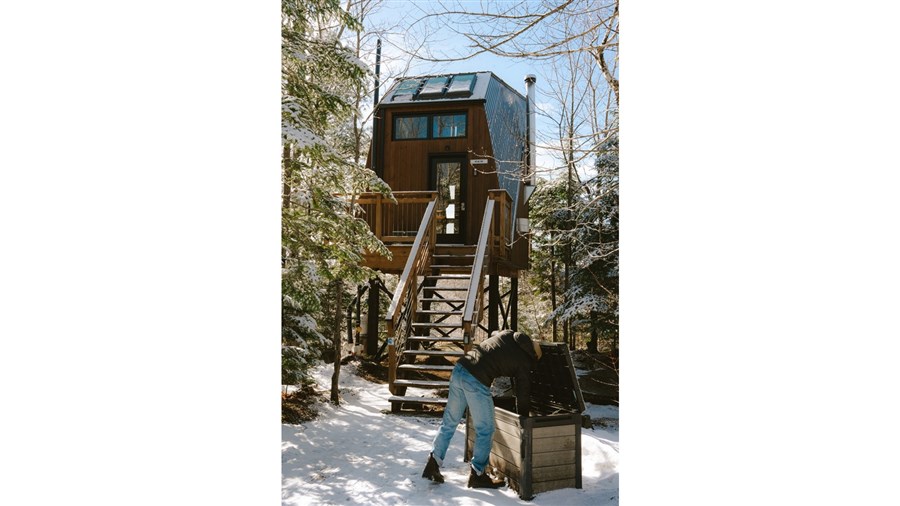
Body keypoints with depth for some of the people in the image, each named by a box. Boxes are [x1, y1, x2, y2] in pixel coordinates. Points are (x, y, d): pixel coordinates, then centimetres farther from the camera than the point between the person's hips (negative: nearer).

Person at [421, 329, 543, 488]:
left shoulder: (506, 334, 18)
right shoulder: (524, 361, 4)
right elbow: (523, 393, 11)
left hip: (459, 370, 7)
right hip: (477, 382, -7)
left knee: (449, 422, 17)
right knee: (485, 430, 9)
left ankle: (433, 465, 21)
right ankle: (477, 475, 15)